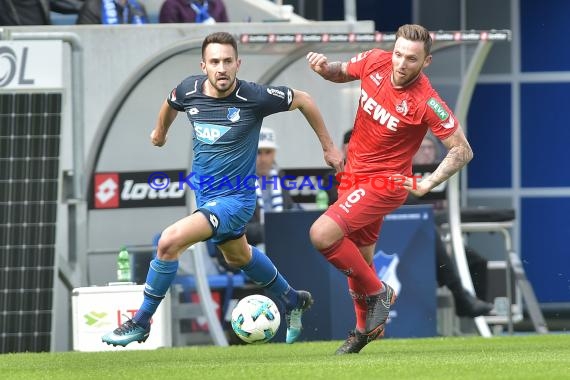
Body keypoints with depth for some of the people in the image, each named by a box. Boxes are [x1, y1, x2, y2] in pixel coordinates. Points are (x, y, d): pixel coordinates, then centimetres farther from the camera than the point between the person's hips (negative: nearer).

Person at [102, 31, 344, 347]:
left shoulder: (254, 97, -23)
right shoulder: (189, 90, -11)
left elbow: (303, 100, -7)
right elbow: (170, 105, 15)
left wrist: (328, 147, 1)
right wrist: (160, 130, 34)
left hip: (235, 198, -7)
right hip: (203, 192, 7)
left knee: (170, 241, -25)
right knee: (238, 256, 30)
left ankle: (141, 323, -8)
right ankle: (293, 301, 56)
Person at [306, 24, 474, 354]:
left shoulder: (426, 102, -23)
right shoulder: (375, 62, -8)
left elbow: (463, 151, -15)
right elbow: (342, 73, 15)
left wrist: (427, 185, -22)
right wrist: (324, 68, -7)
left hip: (385, 184, -7)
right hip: (354, 175, 7)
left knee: (322, 235, -23)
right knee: (356, 260, 16)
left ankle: (378, 293, -2)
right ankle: (366, 327, 38)